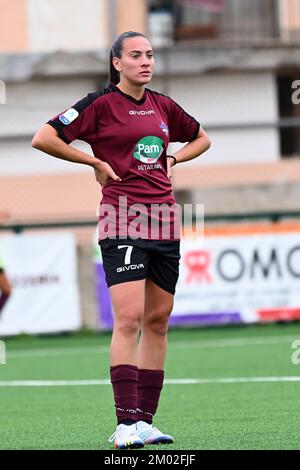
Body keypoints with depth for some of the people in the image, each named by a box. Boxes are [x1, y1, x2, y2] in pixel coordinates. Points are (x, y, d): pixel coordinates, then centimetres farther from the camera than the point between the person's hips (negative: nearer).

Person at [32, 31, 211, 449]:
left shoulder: (163, 105, 13)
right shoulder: (101, 104, -3)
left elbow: (201, 139, 31)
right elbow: (43, 139, -7)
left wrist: (172, 159, 12)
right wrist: (96, 163, -6)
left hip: (164, 222, 6)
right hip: (123, 222, -6)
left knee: (158, 321, 7)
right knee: (129, 319, -16)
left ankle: (145, 420, 13)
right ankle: (126, 423, -19)